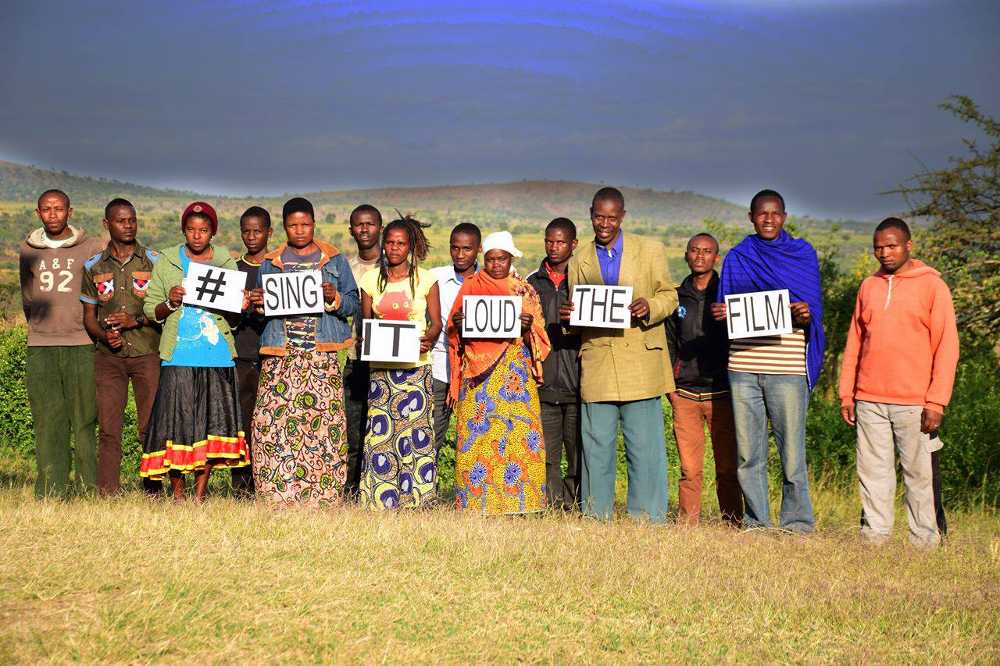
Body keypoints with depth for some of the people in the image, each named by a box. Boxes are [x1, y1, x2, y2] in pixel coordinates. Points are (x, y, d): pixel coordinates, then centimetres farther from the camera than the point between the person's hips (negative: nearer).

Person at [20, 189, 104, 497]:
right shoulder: (28, 250, 12)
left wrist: (92, 330, 4)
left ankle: (91, 488, 2)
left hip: (82, 345, -2)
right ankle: (50, 492, 4)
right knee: (48, 422, 1)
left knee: (85, 419, -3)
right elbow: (27, 297, 20)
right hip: (40, 348, 2)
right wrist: (41, 329, 15)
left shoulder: (91, 248, 4)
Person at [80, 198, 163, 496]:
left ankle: (153, 489, 5)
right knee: (108, 428, -3)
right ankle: (108, 494, 1)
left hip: (148, 353, -1)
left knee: (151, 426, -4)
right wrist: (104, 335, -5)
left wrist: (137, 320, -11)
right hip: (109, 356, 1)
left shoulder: (154, 262, 5)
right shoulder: (93, 266, 11)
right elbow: (88, 314, 15)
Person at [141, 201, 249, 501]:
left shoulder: (226, 263, 11)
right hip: (179, 357, -1)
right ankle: (177, 494, 9)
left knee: (212, 423, 1)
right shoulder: (167, 262, 7)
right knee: (176, 423, -5)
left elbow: (233, 321, 12)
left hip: (217, 357, 2)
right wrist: (169, 303, -13)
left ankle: (200, 495, 11)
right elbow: (150, 309, 7)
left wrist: (238, 308, -10)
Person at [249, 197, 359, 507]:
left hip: (322, 356, -1)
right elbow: (260, 301, 20)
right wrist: (258, 304, -2)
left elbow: (353, 303, 10)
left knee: (324, 423, -7)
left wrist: (335, 299, -9)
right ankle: (278, 498, -3)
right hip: (280, 356, 1)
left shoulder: (334, 260, 12)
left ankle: (324, 500, -2)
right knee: (276, 425, -8)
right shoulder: (270, 263, 16)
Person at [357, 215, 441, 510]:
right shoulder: (372, 278, 10)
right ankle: (380, 503, 2)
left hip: (416, 366, -2)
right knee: (380, 433, -3)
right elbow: (365, 321, 13)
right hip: (381, 367, 2)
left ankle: (415, 501, 3)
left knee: (415, 430, -4)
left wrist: (428, 339, -17)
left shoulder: (426, 279, 4)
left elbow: (436, 322, 4)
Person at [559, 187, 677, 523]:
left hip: (641, 362, -2)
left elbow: (669, 296, 7)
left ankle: (648, 519, 5)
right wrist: (566, 316, -5)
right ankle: (595, 518, 12)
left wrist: (648, 307, -15)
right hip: (596, 366, 2)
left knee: (644, 446, -3)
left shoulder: (651, 250, 10)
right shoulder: (579, 261, 16)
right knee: (596, 447, 3)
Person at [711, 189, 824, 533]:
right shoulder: (737, 257, 15)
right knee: (747, 450, 3)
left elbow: (815, 308, 8)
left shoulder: (803, 254, 10)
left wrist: (806, 314, -15)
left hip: (788, 367, -2)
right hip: (743, 365, 2)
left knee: (792, 449, -4)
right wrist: (719, 314, -7)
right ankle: (757, 522, 13)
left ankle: (797, 524, 7)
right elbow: (725, 306, 16)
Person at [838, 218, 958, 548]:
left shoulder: (932, 286, 0)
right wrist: (846, 394, 10)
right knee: (872, 471, 5)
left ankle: (924, 541, 8)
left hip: (914, 403, -4)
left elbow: (947, 346, -3)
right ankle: (874, 535, 12)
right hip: (869, 401, 4)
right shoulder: (869, 286, 14)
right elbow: (854, 343, 16)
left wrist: (937, 401, -10)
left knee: (919, 473, 0)